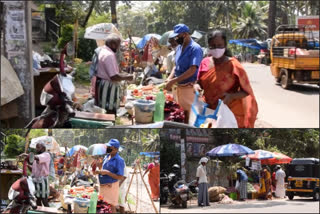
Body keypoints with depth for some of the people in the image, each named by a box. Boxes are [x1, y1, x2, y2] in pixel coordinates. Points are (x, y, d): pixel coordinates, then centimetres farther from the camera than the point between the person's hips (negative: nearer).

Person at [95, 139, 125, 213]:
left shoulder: (119, 160, -15)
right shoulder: (106, 157, 10)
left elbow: (120, 177, -19)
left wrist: (107, 173, -23)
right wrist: (99, 171, 0)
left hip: (111, 187, -8)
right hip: (102, 186, 8)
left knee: (111, 207, -3)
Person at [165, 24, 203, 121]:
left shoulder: (195, 49, -16)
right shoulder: (179, 47, 10)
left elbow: (192, 70, -23)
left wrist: (173, 81, -24)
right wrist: (170, 79, -1)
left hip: (190, 87, -8)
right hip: (179, 86, 8)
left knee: (189, 114, -5)